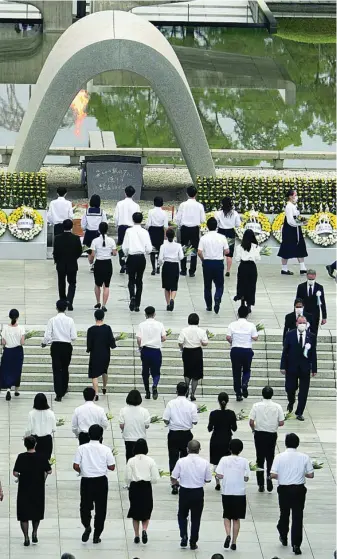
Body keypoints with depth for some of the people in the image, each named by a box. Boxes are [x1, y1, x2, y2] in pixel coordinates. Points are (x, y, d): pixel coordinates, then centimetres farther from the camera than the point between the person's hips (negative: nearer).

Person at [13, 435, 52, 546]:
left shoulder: (21, 457, -11)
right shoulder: (41, 457, -8)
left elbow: (15, 473, -14)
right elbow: (49, 471, -6)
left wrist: (19, 476, 7)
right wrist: (44, 474, 15)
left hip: (24, 489, -2)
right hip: (38, 489, 2)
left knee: (23, 515, 6)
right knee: (37, 512, 23)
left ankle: (26, 538, 1)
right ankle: (34, 533, 19)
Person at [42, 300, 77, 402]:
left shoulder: (52, 320, -9)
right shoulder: (70, 320, -7)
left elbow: (47, 336, -10)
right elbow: (74, 337, -6)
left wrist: (44, 343, 11)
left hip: (56, 346, -1)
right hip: (67, 346, 1)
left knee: (57, 370, 1)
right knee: (65, 369, 20)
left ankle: (59, 394, -6)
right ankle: (63, 390, 33)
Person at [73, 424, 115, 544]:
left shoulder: (82, 448, -6)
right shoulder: (106, 450, -7)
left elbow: (75, 466, -7)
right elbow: (111, 467, -4)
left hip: (86, 481, 0)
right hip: (101, 481, 0)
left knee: (85, 507, 15)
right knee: (100, 508, 9)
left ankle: (87, 525, -11)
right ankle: (96, 536, 11)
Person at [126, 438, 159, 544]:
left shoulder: (131, 461, -7)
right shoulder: (151, 461, -6)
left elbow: (128, 478, -7)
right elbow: (155, 479, -6)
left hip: (134, 488, 0)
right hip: (147, 488, 0)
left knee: (135, 512, 13)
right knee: (146, 511, 13)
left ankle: (136, 535, 15)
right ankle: (144, 530, -11)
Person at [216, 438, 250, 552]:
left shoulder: (224, 460, -6)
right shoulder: (244, 461, -4)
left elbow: (220, 475, -11)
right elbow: (246, 478, -3)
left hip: (227, 492, 0)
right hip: (240, 493, 0)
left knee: (227, 516, 15)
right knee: (236, 518, 11)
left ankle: (228, 535, -10)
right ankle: (234, 542, 10)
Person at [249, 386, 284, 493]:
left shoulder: (256, 406, -9)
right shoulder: (277, 407, -8)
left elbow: (251, 422, -10)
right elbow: (281, 423, -7)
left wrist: (254, 429, 10)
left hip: (259, 434, 0)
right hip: (272, 435, 0)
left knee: (260, 458, 10)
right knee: (270, 457, 16)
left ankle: (261, 485, 11)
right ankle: (269, 475, -10)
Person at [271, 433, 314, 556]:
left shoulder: (279, 457, -9)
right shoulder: (304, 457, -7)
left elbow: (273, 475, -13)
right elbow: (311, 475, -3)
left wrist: (282, 476, 8)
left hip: (284, 489, 1)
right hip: (299, 489, -1)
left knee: (284, 514, 21)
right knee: (297, 517, 1)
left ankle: (283, 537, 40)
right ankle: (296, 544, -6)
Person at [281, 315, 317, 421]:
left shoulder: (311, 337, 0)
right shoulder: (290, 335, -3)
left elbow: (313, 353, 2)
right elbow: (285, 352, -2)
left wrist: (314, 369, 0)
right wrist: (283, 367, -6)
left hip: (305, 369, 1)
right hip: (292, 368, -1)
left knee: (303, 392, 3)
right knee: (290, 388, 4)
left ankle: (299, 413, 13)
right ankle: (291, 403, 37)